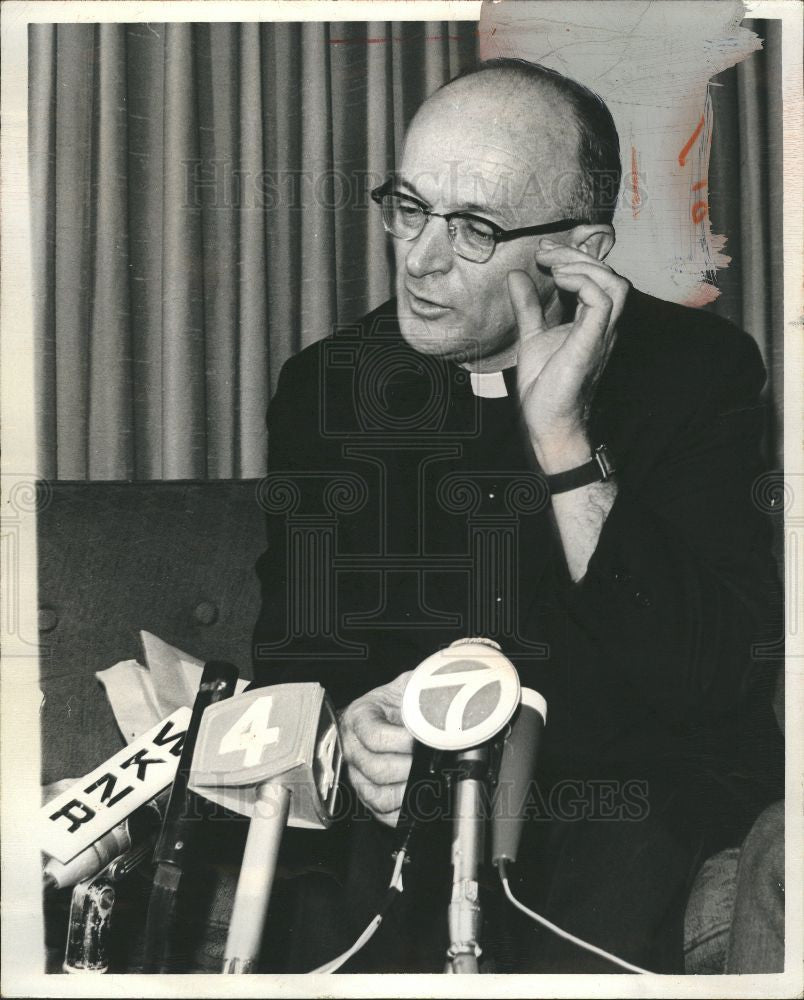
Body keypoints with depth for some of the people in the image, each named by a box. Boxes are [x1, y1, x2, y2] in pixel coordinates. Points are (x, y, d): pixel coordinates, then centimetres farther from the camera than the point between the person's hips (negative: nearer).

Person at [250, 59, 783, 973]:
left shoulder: (700, 369, -7)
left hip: (643, 791, -2)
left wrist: (561, 436, -24)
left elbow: (702, 682, -17)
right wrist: (350, 727, -20)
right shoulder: (324, 385, 3)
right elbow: (295, 648, 4)